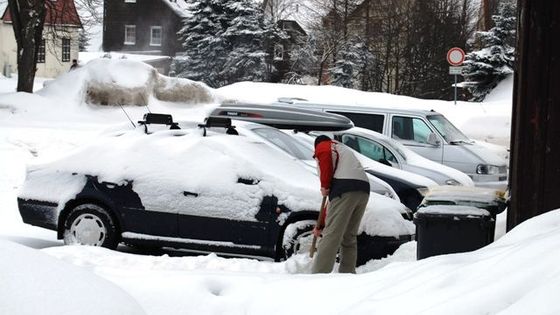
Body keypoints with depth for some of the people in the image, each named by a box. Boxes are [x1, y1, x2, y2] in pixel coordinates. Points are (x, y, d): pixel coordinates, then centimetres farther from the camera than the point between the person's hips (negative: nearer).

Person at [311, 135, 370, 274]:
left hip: (345, 187, -8)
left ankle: (319, 275, -12)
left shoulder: (322, 146, 20)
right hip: (364, 190, 8)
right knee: (349, 237, 18)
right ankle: (348, 274, 22)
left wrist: (324, 185, -5)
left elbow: (326, 154, -12)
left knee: (331, 236, -10)